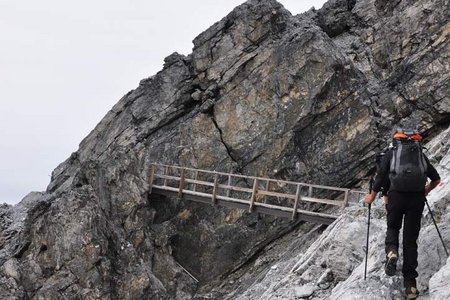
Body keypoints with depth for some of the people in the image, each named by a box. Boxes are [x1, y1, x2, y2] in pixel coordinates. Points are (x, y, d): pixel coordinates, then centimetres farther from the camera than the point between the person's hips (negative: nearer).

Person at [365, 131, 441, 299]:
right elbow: (436, 179, 26)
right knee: (410, 239, 6)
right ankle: (410, 283, -2)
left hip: (397, 195, -1)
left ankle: (391, 251, -8)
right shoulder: (421, 154, 22)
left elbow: (380, 177, 6)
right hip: (417, 197, 1)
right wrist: (425, 191, 43)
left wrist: (371, 197, 19)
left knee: (393, 228, 24)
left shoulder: (391, 153, 15)